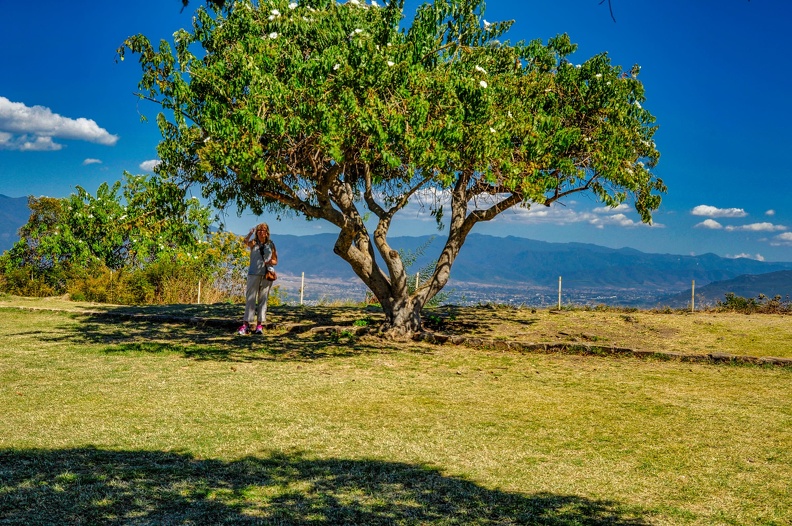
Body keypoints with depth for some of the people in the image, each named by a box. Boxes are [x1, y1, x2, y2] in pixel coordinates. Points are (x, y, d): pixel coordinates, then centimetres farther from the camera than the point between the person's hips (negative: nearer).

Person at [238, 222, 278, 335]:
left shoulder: (271, 245, 11)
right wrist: (251, 232, -33)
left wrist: (271, 262, -8)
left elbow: (275, 261, 15)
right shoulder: (253, 243, 6)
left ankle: (260, 324, 6)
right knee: (250, 298, -5)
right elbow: (245, 242, -18)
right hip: (254, 274, -1)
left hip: (267, 275, 2)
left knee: (263, 299, 3)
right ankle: (246, 324, -8)